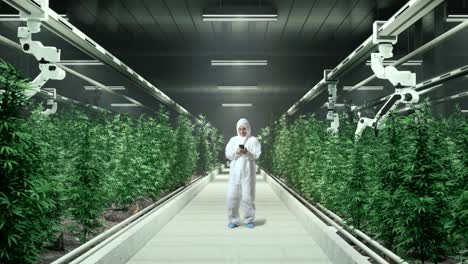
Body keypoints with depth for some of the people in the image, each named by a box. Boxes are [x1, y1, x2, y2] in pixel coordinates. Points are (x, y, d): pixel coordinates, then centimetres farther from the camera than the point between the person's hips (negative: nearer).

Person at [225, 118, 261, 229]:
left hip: (248, 172, -2)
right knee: (232, 196, -3)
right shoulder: (233, 140, 13)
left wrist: (247, 152, -25)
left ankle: (249, 220, 8)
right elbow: (228, 154, 3)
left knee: (248, 196, -4)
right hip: (235, 172, 2)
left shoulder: (253, 140, 6)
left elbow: (256, 154, -5)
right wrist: (236, 152, -17)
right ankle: (233, 220, 5)